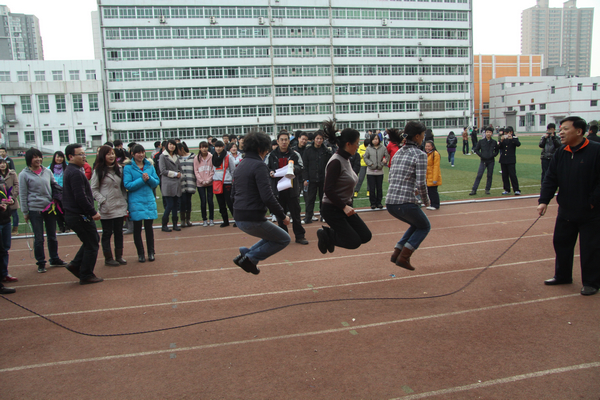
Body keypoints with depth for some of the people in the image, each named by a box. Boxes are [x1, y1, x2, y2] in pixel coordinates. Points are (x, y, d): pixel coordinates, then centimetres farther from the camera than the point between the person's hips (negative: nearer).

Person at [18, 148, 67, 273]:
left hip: (50, 208, 4)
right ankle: (41, 263, 15)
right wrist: (25, 212, -4)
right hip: (35, 210, -4)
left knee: (52, 236, 13)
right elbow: (23, 195, -3)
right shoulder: (24, 174, -5)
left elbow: (55, 186, 15)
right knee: (38, 238, 3)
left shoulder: (47, 172, 5)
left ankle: (54, 259, 27)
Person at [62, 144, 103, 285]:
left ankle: (75, 265, 21)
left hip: (72, 214, 10)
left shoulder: (69, 171, 15)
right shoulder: (76, 173, -19)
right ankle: (86, 276, 11)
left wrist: (91, 211, 17)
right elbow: (80, 197, -26)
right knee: (92, 245, 2)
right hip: (80, 216, -10)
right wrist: (93, 212, -17)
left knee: (92, 240, 22)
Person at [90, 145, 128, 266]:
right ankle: (108, 258, 12)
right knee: (107, 233, 4)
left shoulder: (119, 169, 10)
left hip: (120, 206, 4)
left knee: (119, 232, 9)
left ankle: (119, 256, 19)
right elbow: (93, 189, -5)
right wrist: (103, 201, -15)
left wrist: (125, 202, 5)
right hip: (106, 208, -4)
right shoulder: (98, 171, -3)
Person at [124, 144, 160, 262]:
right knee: (137, 228, 5)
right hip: (136, 202, -3)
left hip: (149, 200, 3)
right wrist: (142, 180, -18)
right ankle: (140, 254, 16)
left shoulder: (149, 166, 7)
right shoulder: (128, 167, -4)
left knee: (149, 227, 8)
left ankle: (151, 252, 19)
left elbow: (156, 182, 4)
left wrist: (149, 178, -15)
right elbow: (127, 185, -11)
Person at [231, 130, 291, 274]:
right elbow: (268, 197, -21)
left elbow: (233, 193, 21)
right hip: (253, 219, -9)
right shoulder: (259, 166, -14)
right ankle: (250, 257, 2)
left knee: (272, 236, 27)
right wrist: (283, 216, -11)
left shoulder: (240, 166, 13)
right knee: (284, 239, 10)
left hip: (239, 218, 9)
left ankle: (246, 254, 13)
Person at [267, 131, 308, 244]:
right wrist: (271, 173, -14)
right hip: (278, 189, 1)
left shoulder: (295, 154, 3)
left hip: (292, 189, 0)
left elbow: (301, 167, 4)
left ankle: (299, 236, 15)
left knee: (296, 213, 5)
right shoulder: (271, 155, 3)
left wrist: (294, 168, -17)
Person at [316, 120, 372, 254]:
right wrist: (344, 207, -23)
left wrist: (348, 205, 12)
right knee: (354, 242, -8)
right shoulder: (336, 162, -20)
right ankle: (325, 234, 12)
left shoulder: (346, 159, 8)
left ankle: (330, 232, 19)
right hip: (332, 210, -9)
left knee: (366, 236, 7)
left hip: (345, 207, 9)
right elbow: (328, 190, -24)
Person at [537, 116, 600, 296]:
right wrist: (544, 200, -8)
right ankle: (562, 276, 32)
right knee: (561, 243, 14)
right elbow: (550, 179, 2)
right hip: (566, 211, 6)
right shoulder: (560, 154, 3)